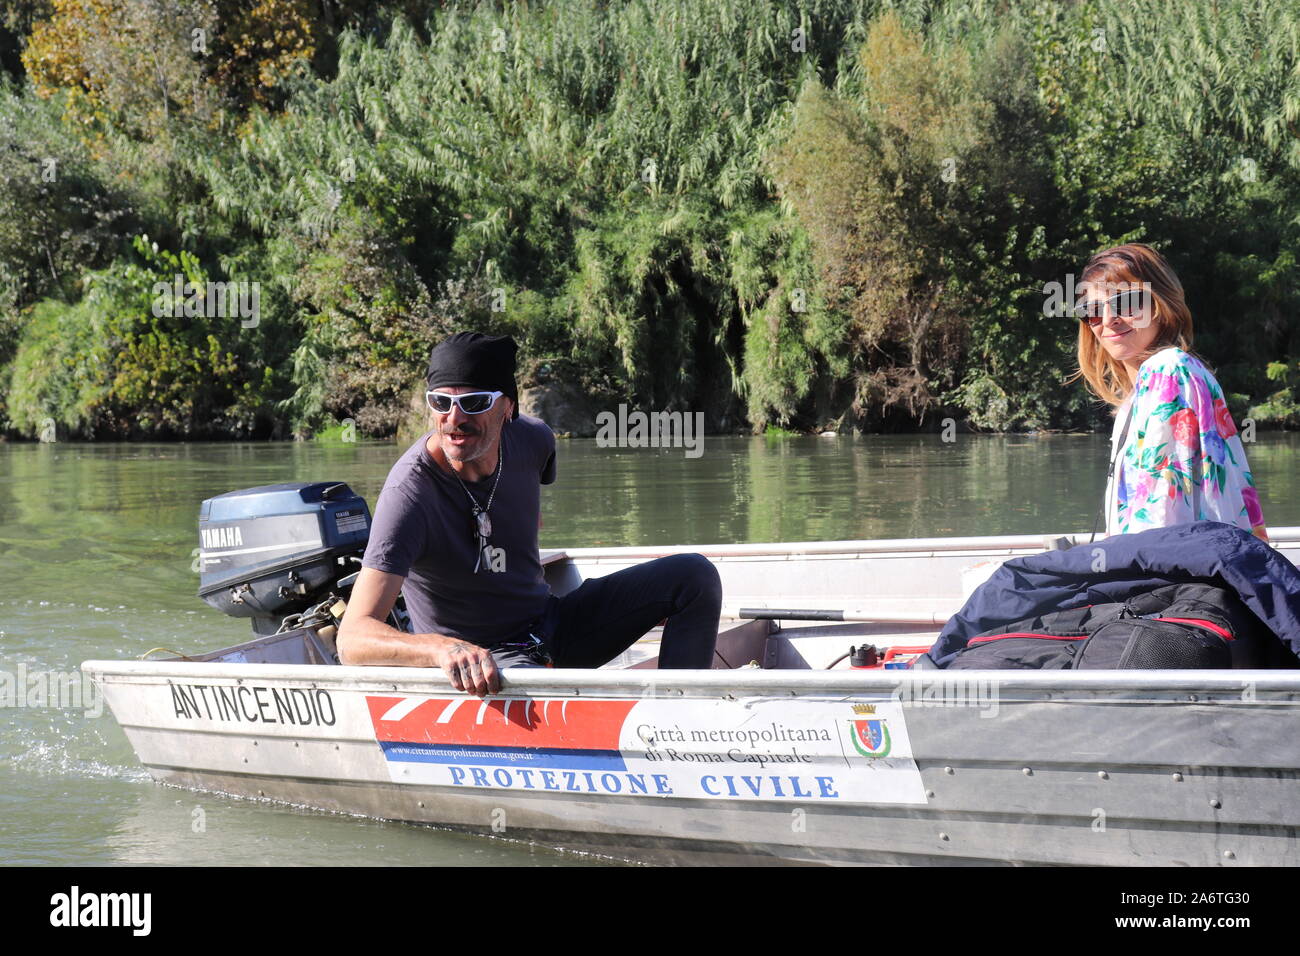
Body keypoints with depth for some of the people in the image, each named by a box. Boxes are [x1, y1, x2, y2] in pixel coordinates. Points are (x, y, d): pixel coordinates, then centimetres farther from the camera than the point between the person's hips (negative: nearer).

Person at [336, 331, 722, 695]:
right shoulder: (409, 493, -26)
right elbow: (353, 638, -36)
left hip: (550, 626, 8)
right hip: (477, 660, -8)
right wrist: (444, 648, -51)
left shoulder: (532, 439, -7)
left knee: (694, 575, -1)